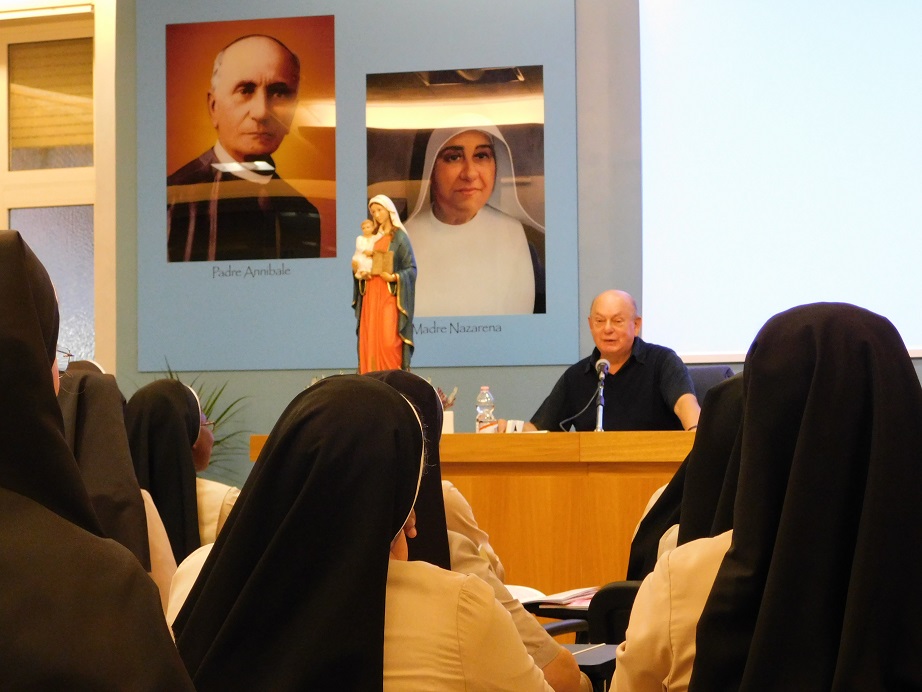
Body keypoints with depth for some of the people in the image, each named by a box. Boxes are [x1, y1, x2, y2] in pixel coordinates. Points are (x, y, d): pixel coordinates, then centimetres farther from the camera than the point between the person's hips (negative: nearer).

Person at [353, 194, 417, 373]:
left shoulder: (399, 237, -3)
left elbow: (411, 268, -6)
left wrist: (394, 277, -21)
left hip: (389, 294, -6)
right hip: (371, 293, 6)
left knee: (388, 339, -13)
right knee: (370, 338, 0)